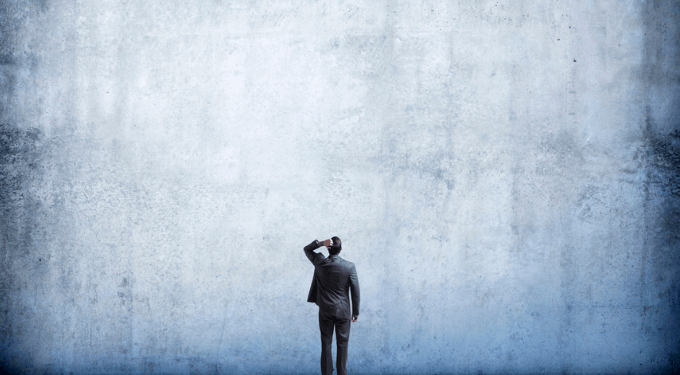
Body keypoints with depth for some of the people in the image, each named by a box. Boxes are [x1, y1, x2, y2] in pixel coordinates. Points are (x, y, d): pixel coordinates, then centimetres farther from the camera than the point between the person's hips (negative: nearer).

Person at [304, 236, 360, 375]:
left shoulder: (320, 263, -10)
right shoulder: (349, 266, -13)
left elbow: (307, 249, 10)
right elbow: (355, 290, -7)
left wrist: (321, 243, -7)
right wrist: (355, 311, 3)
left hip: (325, 310, 1)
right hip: (343, 311, -1)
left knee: (326, 344, 9)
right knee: (342, 344, 9)